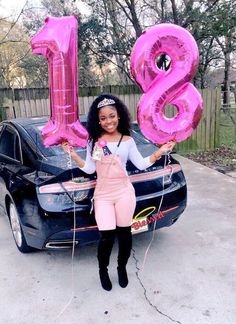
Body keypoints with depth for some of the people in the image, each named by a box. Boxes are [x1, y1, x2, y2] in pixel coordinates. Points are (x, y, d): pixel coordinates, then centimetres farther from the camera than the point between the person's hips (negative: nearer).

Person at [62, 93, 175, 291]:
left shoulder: (128, 141, 4)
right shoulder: (93, 141, 4)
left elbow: (141, 164, 3)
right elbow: (89, 169, 3)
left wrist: (160, 152, -8)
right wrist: (72, 154, -7)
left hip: (124, 192, 1)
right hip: (102, 195, 0)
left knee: (124, 232, 9)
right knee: (107, 236, -5)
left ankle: (122, 268, 34)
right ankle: (103, 271, 24)